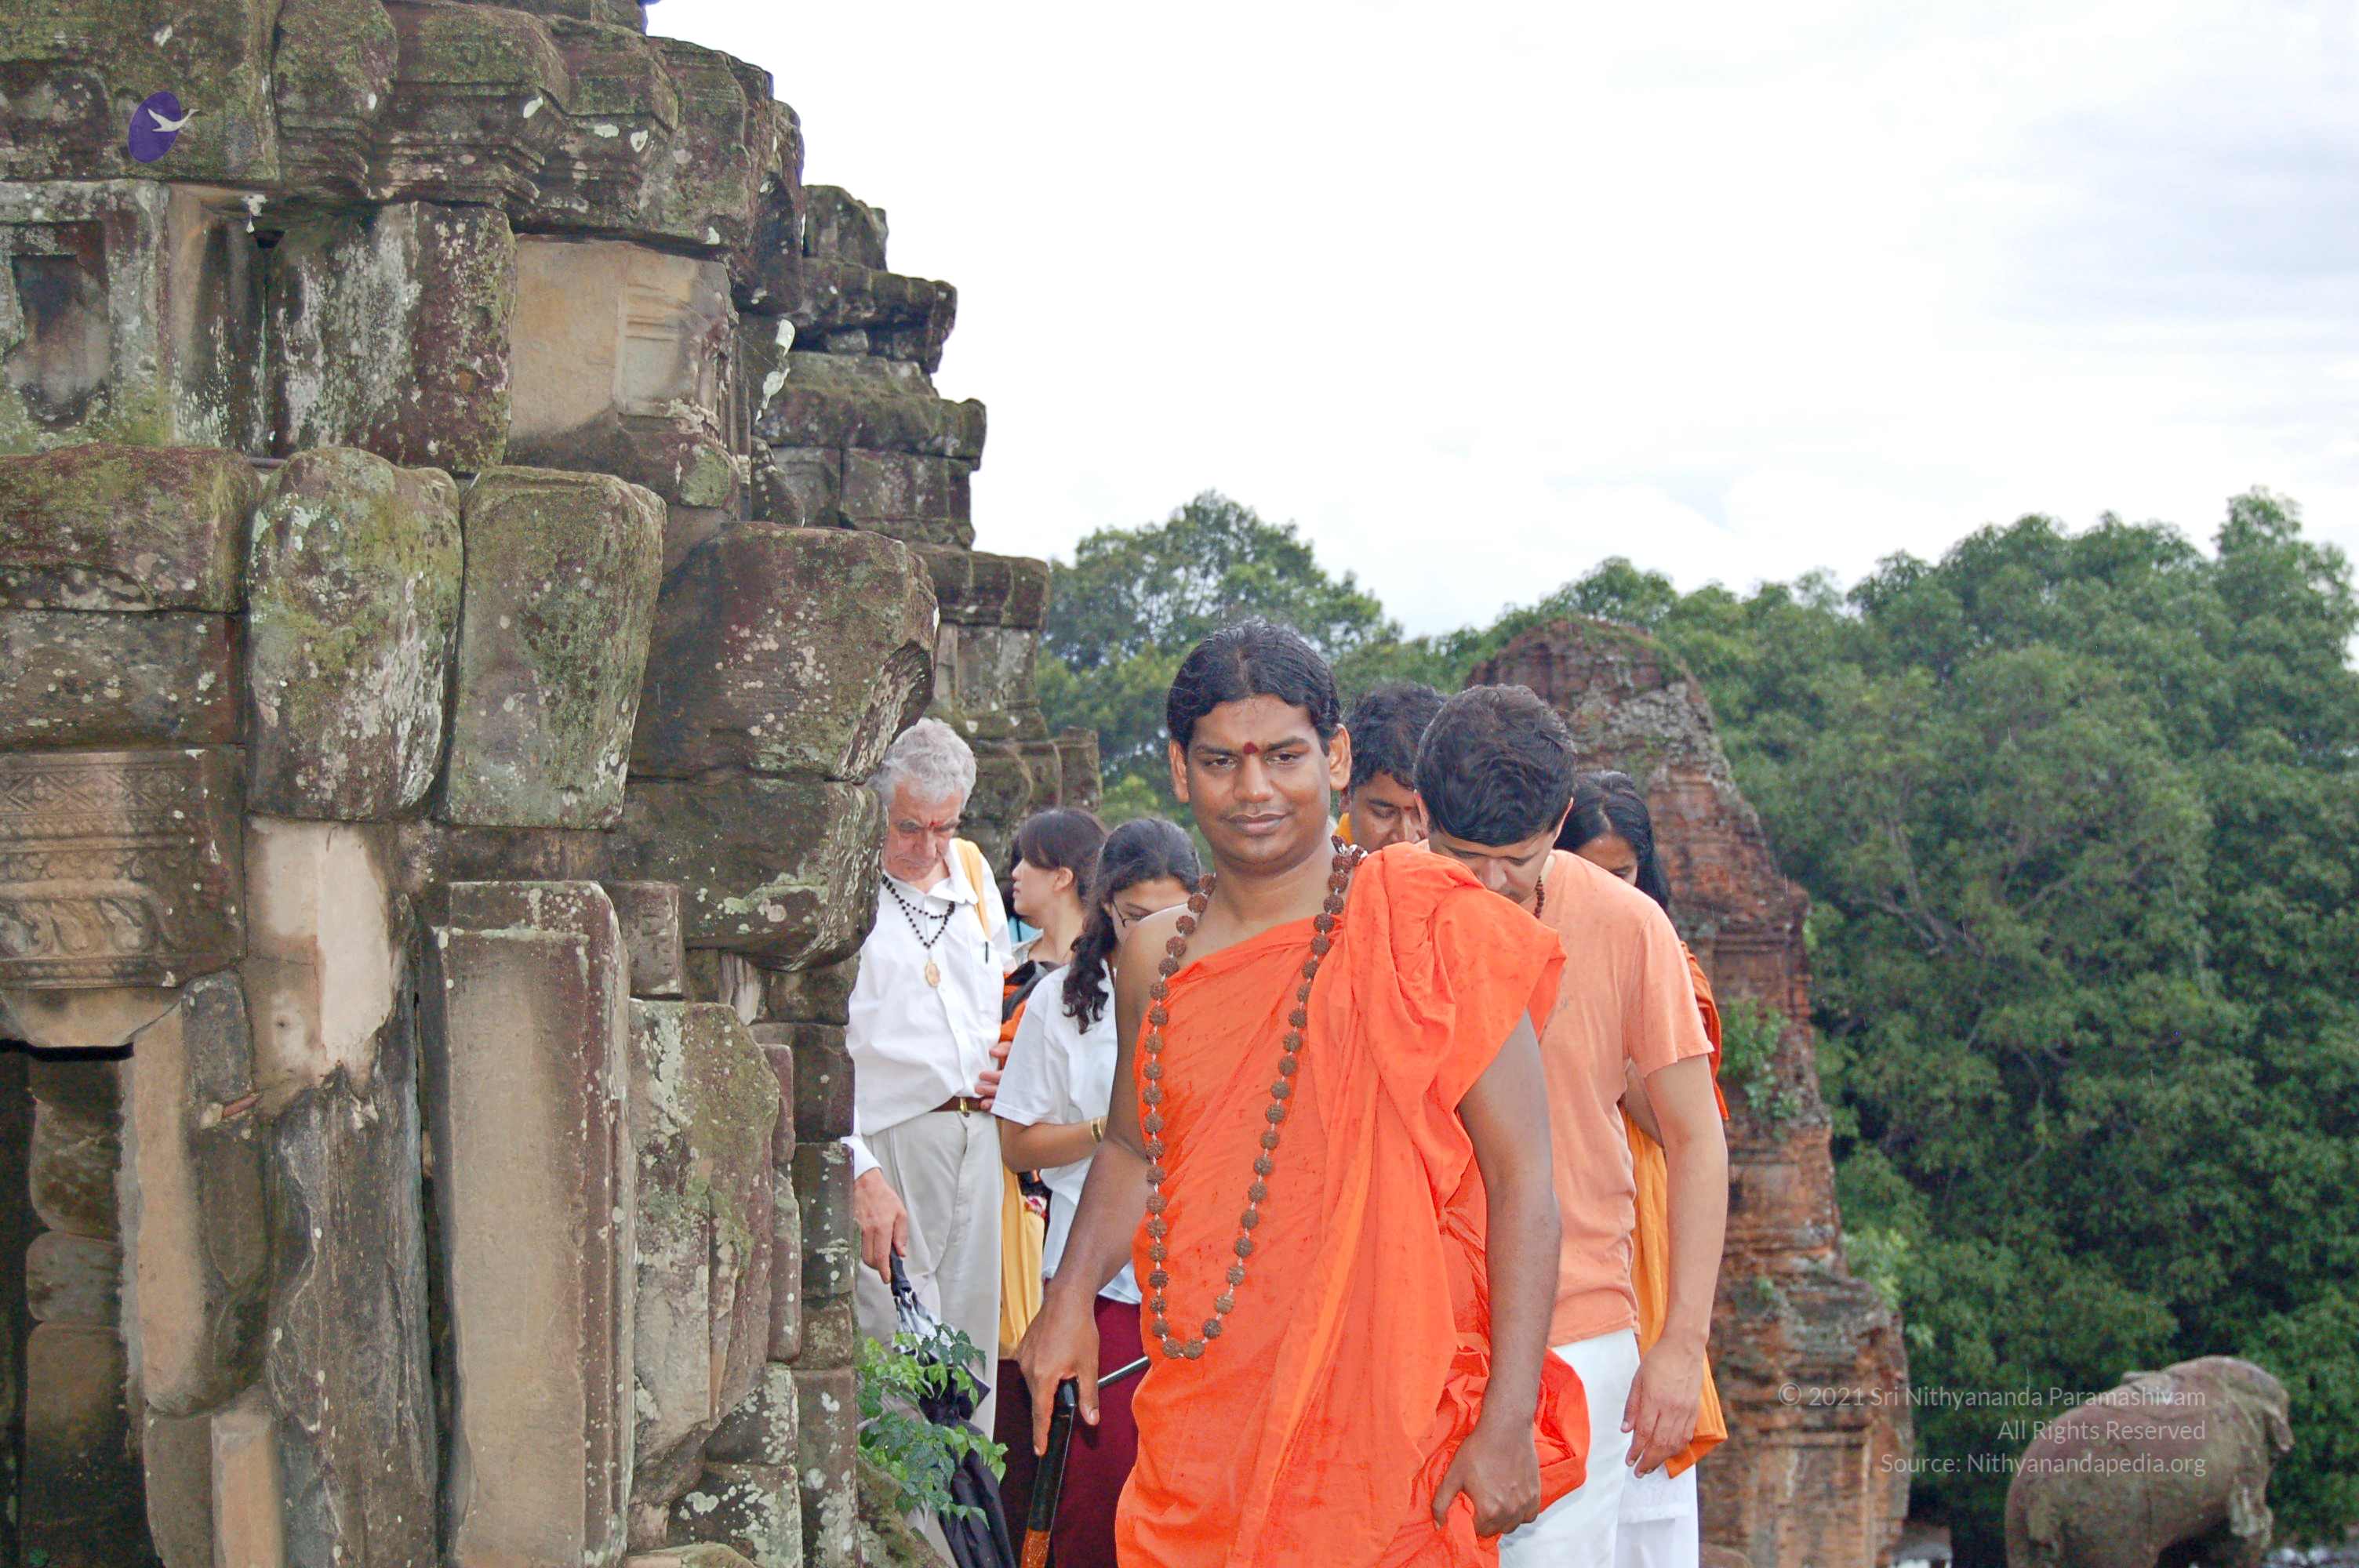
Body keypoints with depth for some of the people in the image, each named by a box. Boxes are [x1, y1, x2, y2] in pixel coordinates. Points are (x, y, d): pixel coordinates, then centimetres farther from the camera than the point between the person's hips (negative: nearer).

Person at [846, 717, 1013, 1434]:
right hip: (884, 1140, -7)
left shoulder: (971, 871, 12)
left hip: (976, 1129, 7)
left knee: (971, 1342, 8)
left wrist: (1007, 1063, 10)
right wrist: (861, 1174, -23)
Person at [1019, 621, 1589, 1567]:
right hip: (1195, 1436, 4)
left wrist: (1509, 1422, -13)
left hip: (1389, 1429, -4)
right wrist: (1072, 1293, 10)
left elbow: (1522, 1179, -7)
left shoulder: (1430, 932, -5)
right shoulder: (1156, 960, 9)